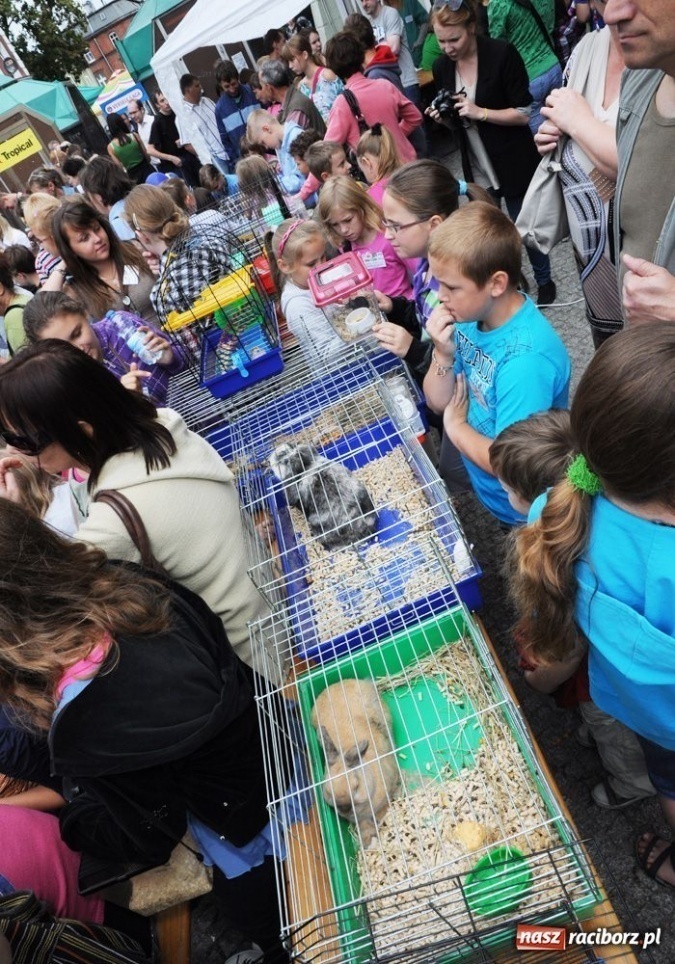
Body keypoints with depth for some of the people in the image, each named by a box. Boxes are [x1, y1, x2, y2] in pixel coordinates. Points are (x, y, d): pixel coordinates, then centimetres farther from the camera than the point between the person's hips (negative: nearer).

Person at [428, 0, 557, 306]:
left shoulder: (502, 54, -16)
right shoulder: (442, 66, 0)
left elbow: (523, 114, -15)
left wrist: (480, 112, -25)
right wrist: (443, 117, -9)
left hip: (513, 163, -5)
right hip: (476, 166, 5)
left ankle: (544, 281, 29)